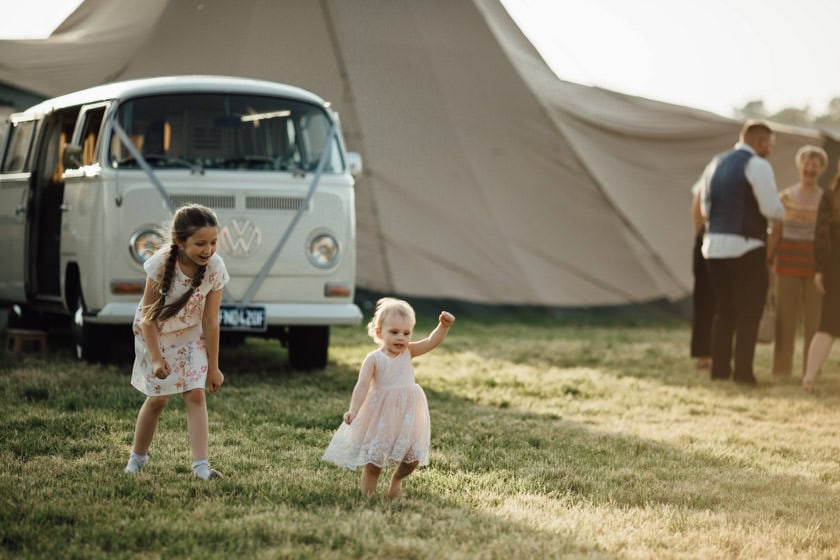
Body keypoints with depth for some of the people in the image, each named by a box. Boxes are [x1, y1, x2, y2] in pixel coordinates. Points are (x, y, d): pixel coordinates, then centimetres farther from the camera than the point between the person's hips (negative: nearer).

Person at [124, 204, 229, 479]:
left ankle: (201, 464, -12)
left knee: (195, 394, -10)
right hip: (155, 333, -1)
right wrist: (156, 358, -21)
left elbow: (210, 322, -17)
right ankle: (137, 456, 25)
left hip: (191, 335, 2)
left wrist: (213, 367, -12)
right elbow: (148, 315, -20)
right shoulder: (161, 264, -30)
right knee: (158, 397, 4)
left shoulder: (215, 269, -25)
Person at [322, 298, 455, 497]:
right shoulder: (374, 359, -11)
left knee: (413, 458, 6)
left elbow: (431, 342, -5)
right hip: (380, 417, -4)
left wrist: (443, 326, -23)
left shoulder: (408, 352, 3)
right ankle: (367, 496, 15)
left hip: (408, 415, 4)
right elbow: (362, 385, -19)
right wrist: (353, 410, -32)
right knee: (373, 461, 0)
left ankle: (397, 479, 35)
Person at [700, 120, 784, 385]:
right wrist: (782, 211, 7)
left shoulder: (714, 164, 14)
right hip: (746, 248, -7)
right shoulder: (758, 165, -9)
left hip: (714, 245, 7)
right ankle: (743, 371, -4)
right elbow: (772, 209, -14)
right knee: (749, 312, 0)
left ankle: (719, 369, 12)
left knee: (723, 311, 13)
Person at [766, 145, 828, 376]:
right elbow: (775, 234, 3)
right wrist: (765, 264, -4)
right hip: (788, 263, 0)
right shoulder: (785, 197, 3)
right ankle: (781, 372, 5)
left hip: (815, 266, 0)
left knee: (813, 322, 0)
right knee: (785, 319, -1)